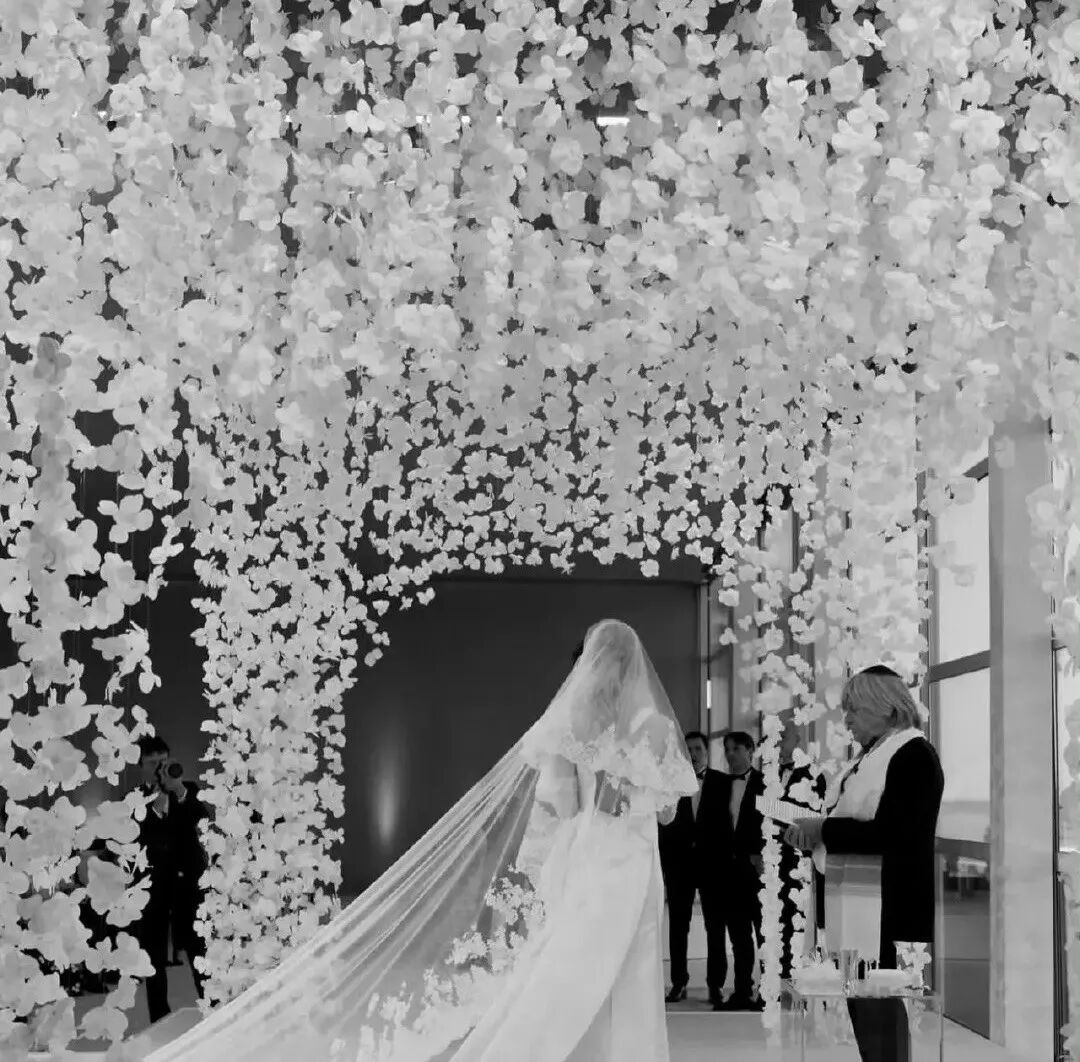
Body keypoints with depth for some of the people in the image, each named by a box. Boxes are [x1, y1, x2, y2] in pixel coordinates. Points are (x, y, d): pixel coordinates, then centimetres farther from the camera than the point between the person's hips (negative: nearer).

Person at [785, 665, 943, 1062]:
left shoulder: (913, 754, -12)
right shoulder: (870, 754, 16)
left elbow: (891, 832, -21)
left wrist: (824, 829, -17)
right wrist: (813, 830, 7)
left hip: (887, 906, -9)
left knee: (879, 1006, -7)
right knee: (859, 998, 12)